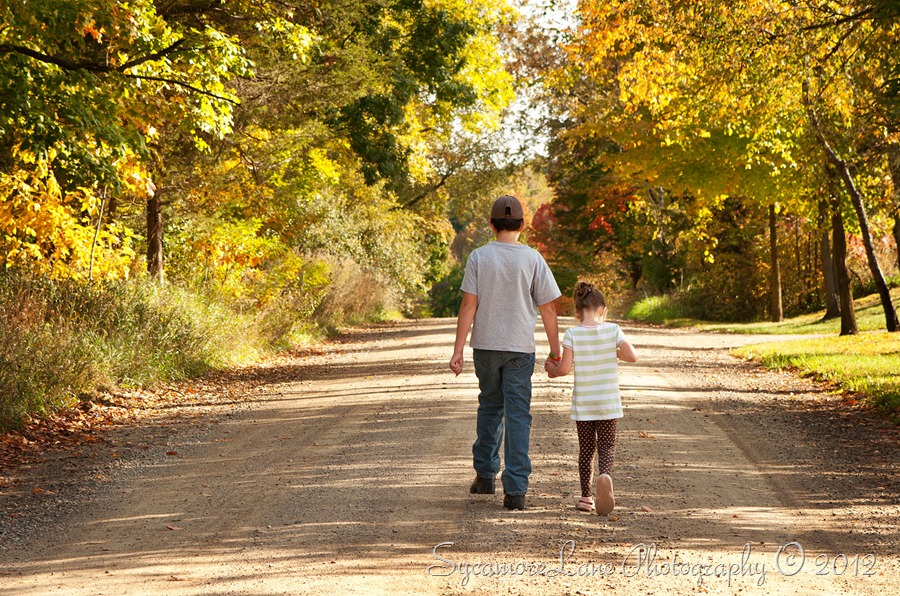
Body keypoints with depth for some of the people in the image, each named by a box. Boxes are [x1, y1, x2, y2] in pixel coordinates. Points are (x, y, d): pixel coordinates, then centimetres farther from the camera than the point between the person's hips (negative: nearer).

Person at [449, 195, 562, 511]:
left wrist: (458, 351, -4)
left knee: (490, 407, 19)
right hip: (520, 348, -1)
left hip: (485, 346, 1)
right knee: (518, 416, 0)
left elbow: (468, 306, -6)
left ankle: (485, 474, 26)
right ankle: (515, 490, -4)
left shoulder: (479, 257, -3)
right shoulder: (532, 259, -3)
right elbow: (548, 309, -2)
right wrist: (555, 353, 6)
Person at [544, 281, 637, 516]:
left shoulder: (572, 334, -9)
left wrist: (552, 369, 9)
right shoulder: (612, 330, -6)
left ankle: (586, 496, 14)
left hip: (582, 403, 0)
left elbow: (565, 368, -12)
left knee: (586, 448, 12)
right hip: (608, 402, 0)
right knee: (607, 446, 8)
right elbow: (633, 356, -7)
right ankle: (605, 474, -24)